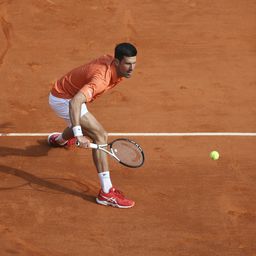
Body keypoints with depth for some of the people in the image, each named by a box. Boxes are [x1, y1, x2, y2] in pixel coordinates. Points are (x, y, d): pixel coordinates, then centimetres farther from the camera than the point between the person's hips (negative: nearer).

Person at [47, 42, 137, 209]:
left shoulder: (110, 60, -12)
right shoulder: (101, 78, -39)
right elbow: (74, 102, -49)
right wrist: (78, 134, -56)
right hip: (63, 100, -10)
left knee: (85, 129, 40)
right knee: (100, 135, -22)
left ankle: (59, 140, 77)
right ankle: (106, 193, -23)